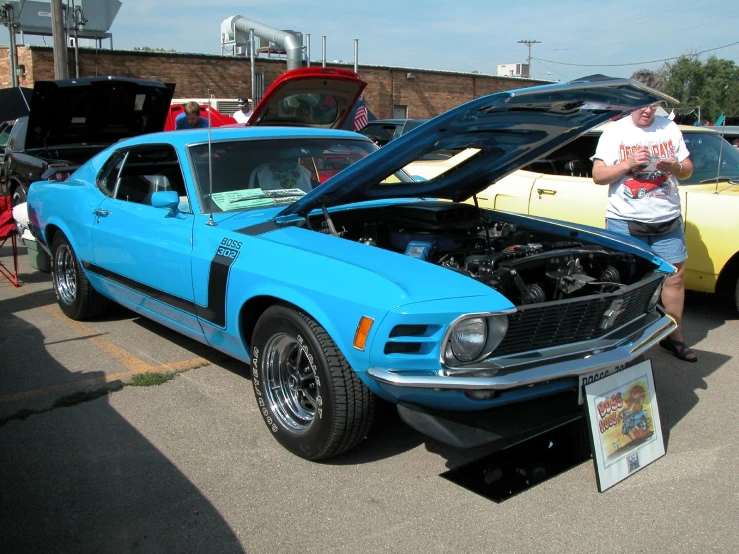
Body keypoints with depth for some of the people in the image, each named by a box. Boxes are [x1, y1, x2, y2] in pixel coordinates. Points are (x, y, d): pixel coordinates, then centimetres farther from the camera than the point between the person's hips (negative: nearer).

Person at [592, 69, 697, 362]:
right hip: (625, 222, -3)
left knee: (675, 275, 8)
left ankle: (674, 337, 21)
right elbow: (598, 176, -6)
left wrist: (674, 167, -11)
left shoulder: (670, 129, 8)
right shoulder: (615, 132, -2)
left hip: (667, 220, 4)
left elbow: (688, 170, 11)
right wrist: (628, 164, -21)